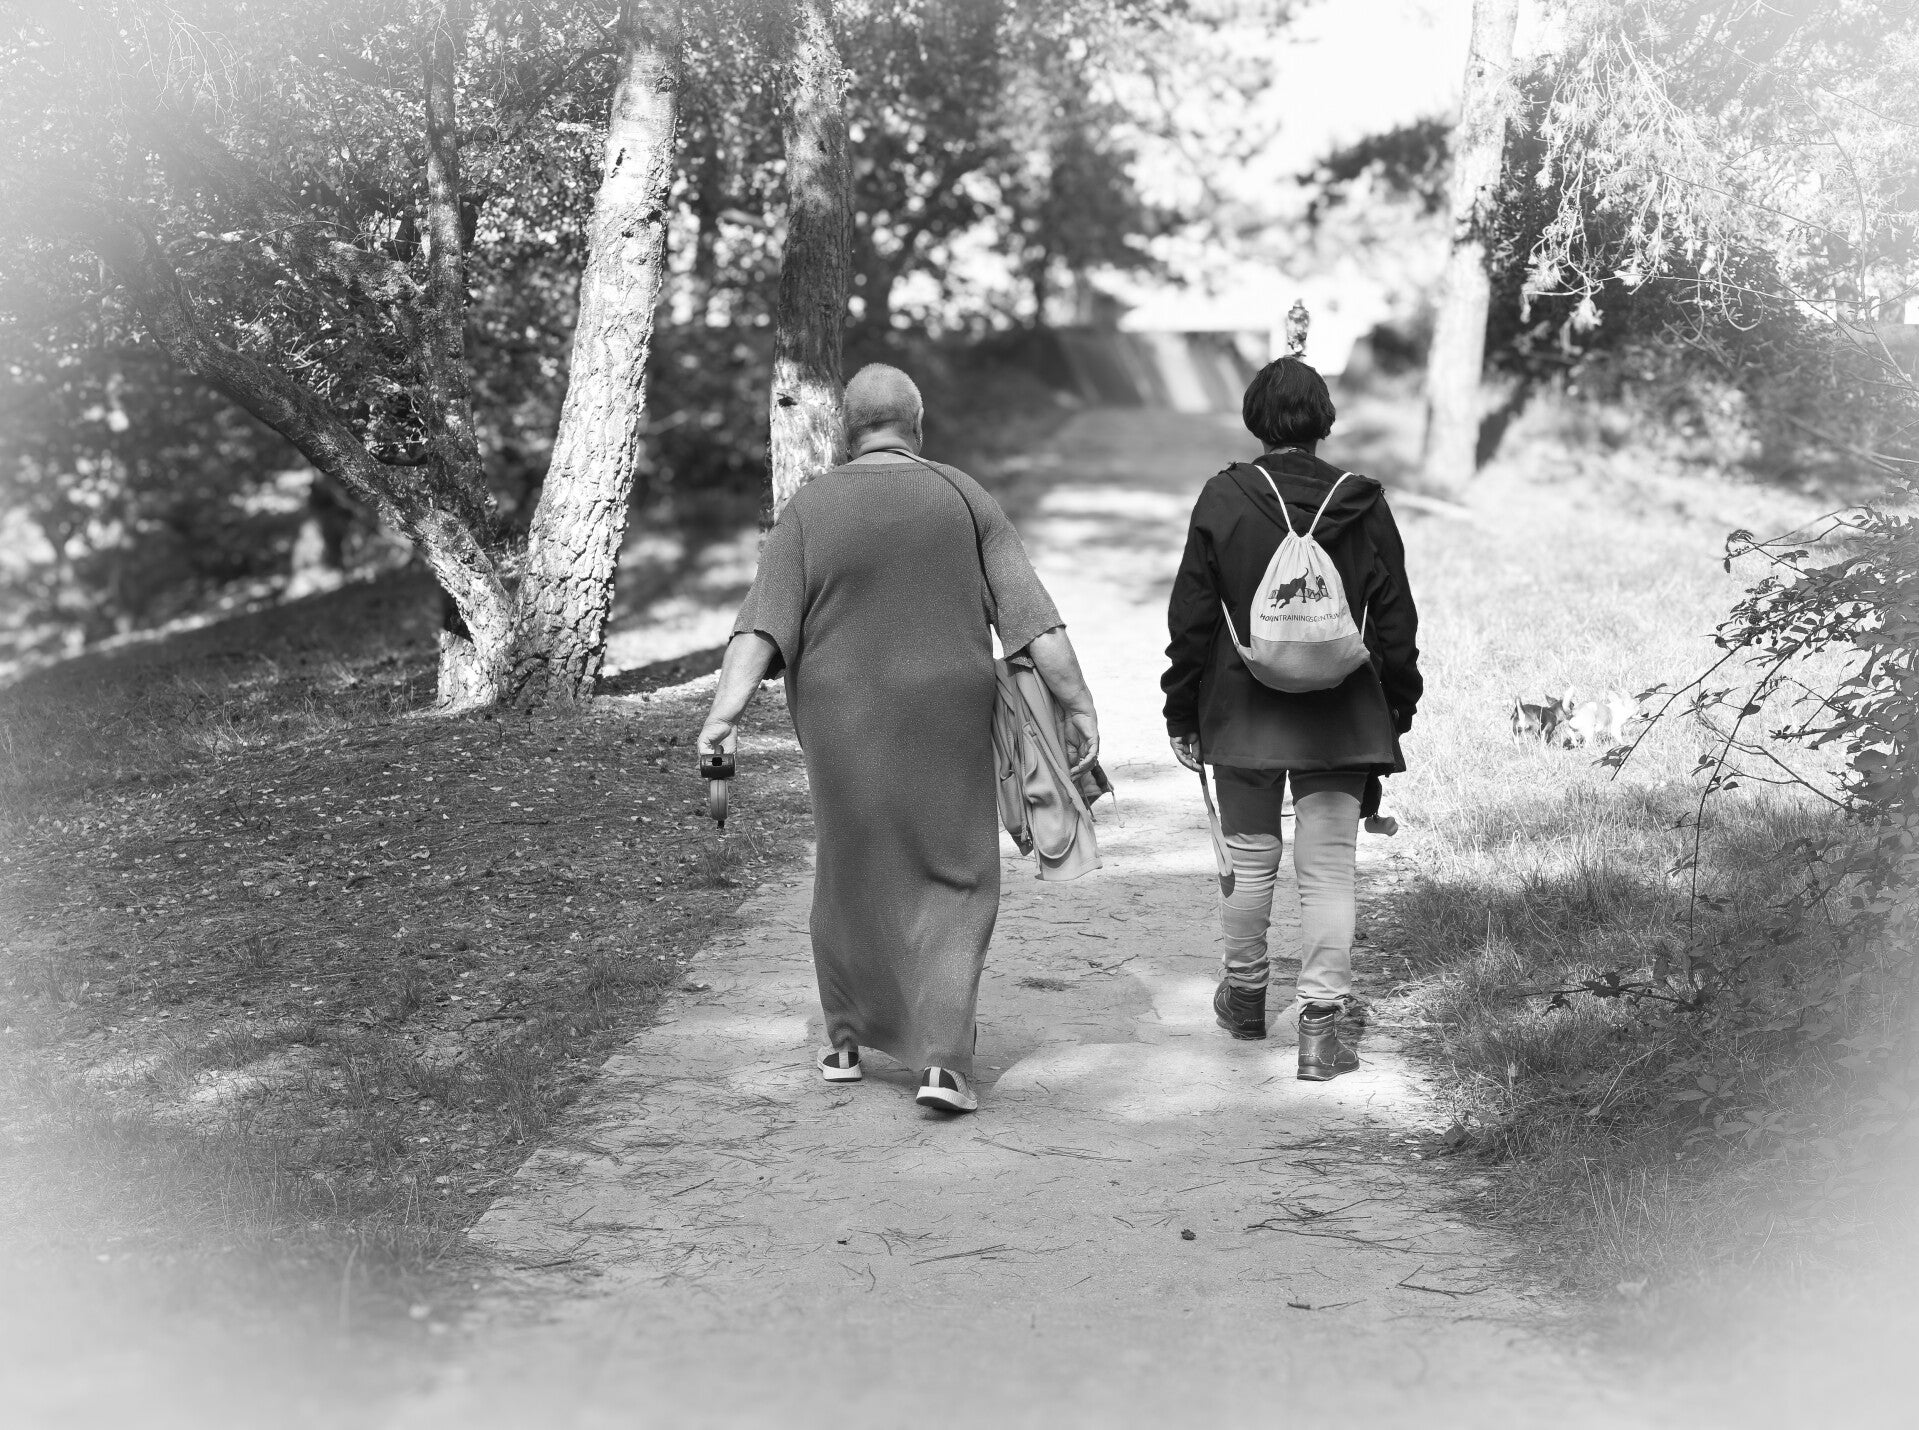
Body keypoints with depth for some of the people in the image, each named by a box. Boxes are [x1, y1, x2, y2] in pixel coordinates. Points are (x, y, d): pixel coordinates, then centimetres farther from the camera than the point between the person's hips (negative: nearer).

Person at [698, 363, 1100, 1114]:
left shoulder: (810, 509, -3)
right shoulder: (963, 498, -2)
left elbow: (761, 624, -14)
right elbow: (1033, 615, -6)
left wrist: (725, 712, -21)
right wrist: (1078, 704, -3)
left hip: (843, 723, 1)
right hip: (946, 722, -1)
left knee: (852, 869, 19)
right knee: (952, 883, 6)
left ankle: (847, 1042, 29)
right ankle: (942, 1059, -8)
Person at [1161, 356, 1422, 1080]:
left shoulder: (1222, 499, -5)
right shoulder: (1364, 505, -1)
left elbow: (1191, 618, -2)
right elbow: (1394, 623, 4)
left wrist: (1183, 712, 6)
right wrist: (1398, 709, 14)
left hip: (1243, 714, 0)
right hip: (1340, 721, 0)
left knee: (1250, 858, 15)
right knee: (1329, 869, 2)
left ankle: (1244, 996, 32)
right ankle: (1321, 1024, -2)